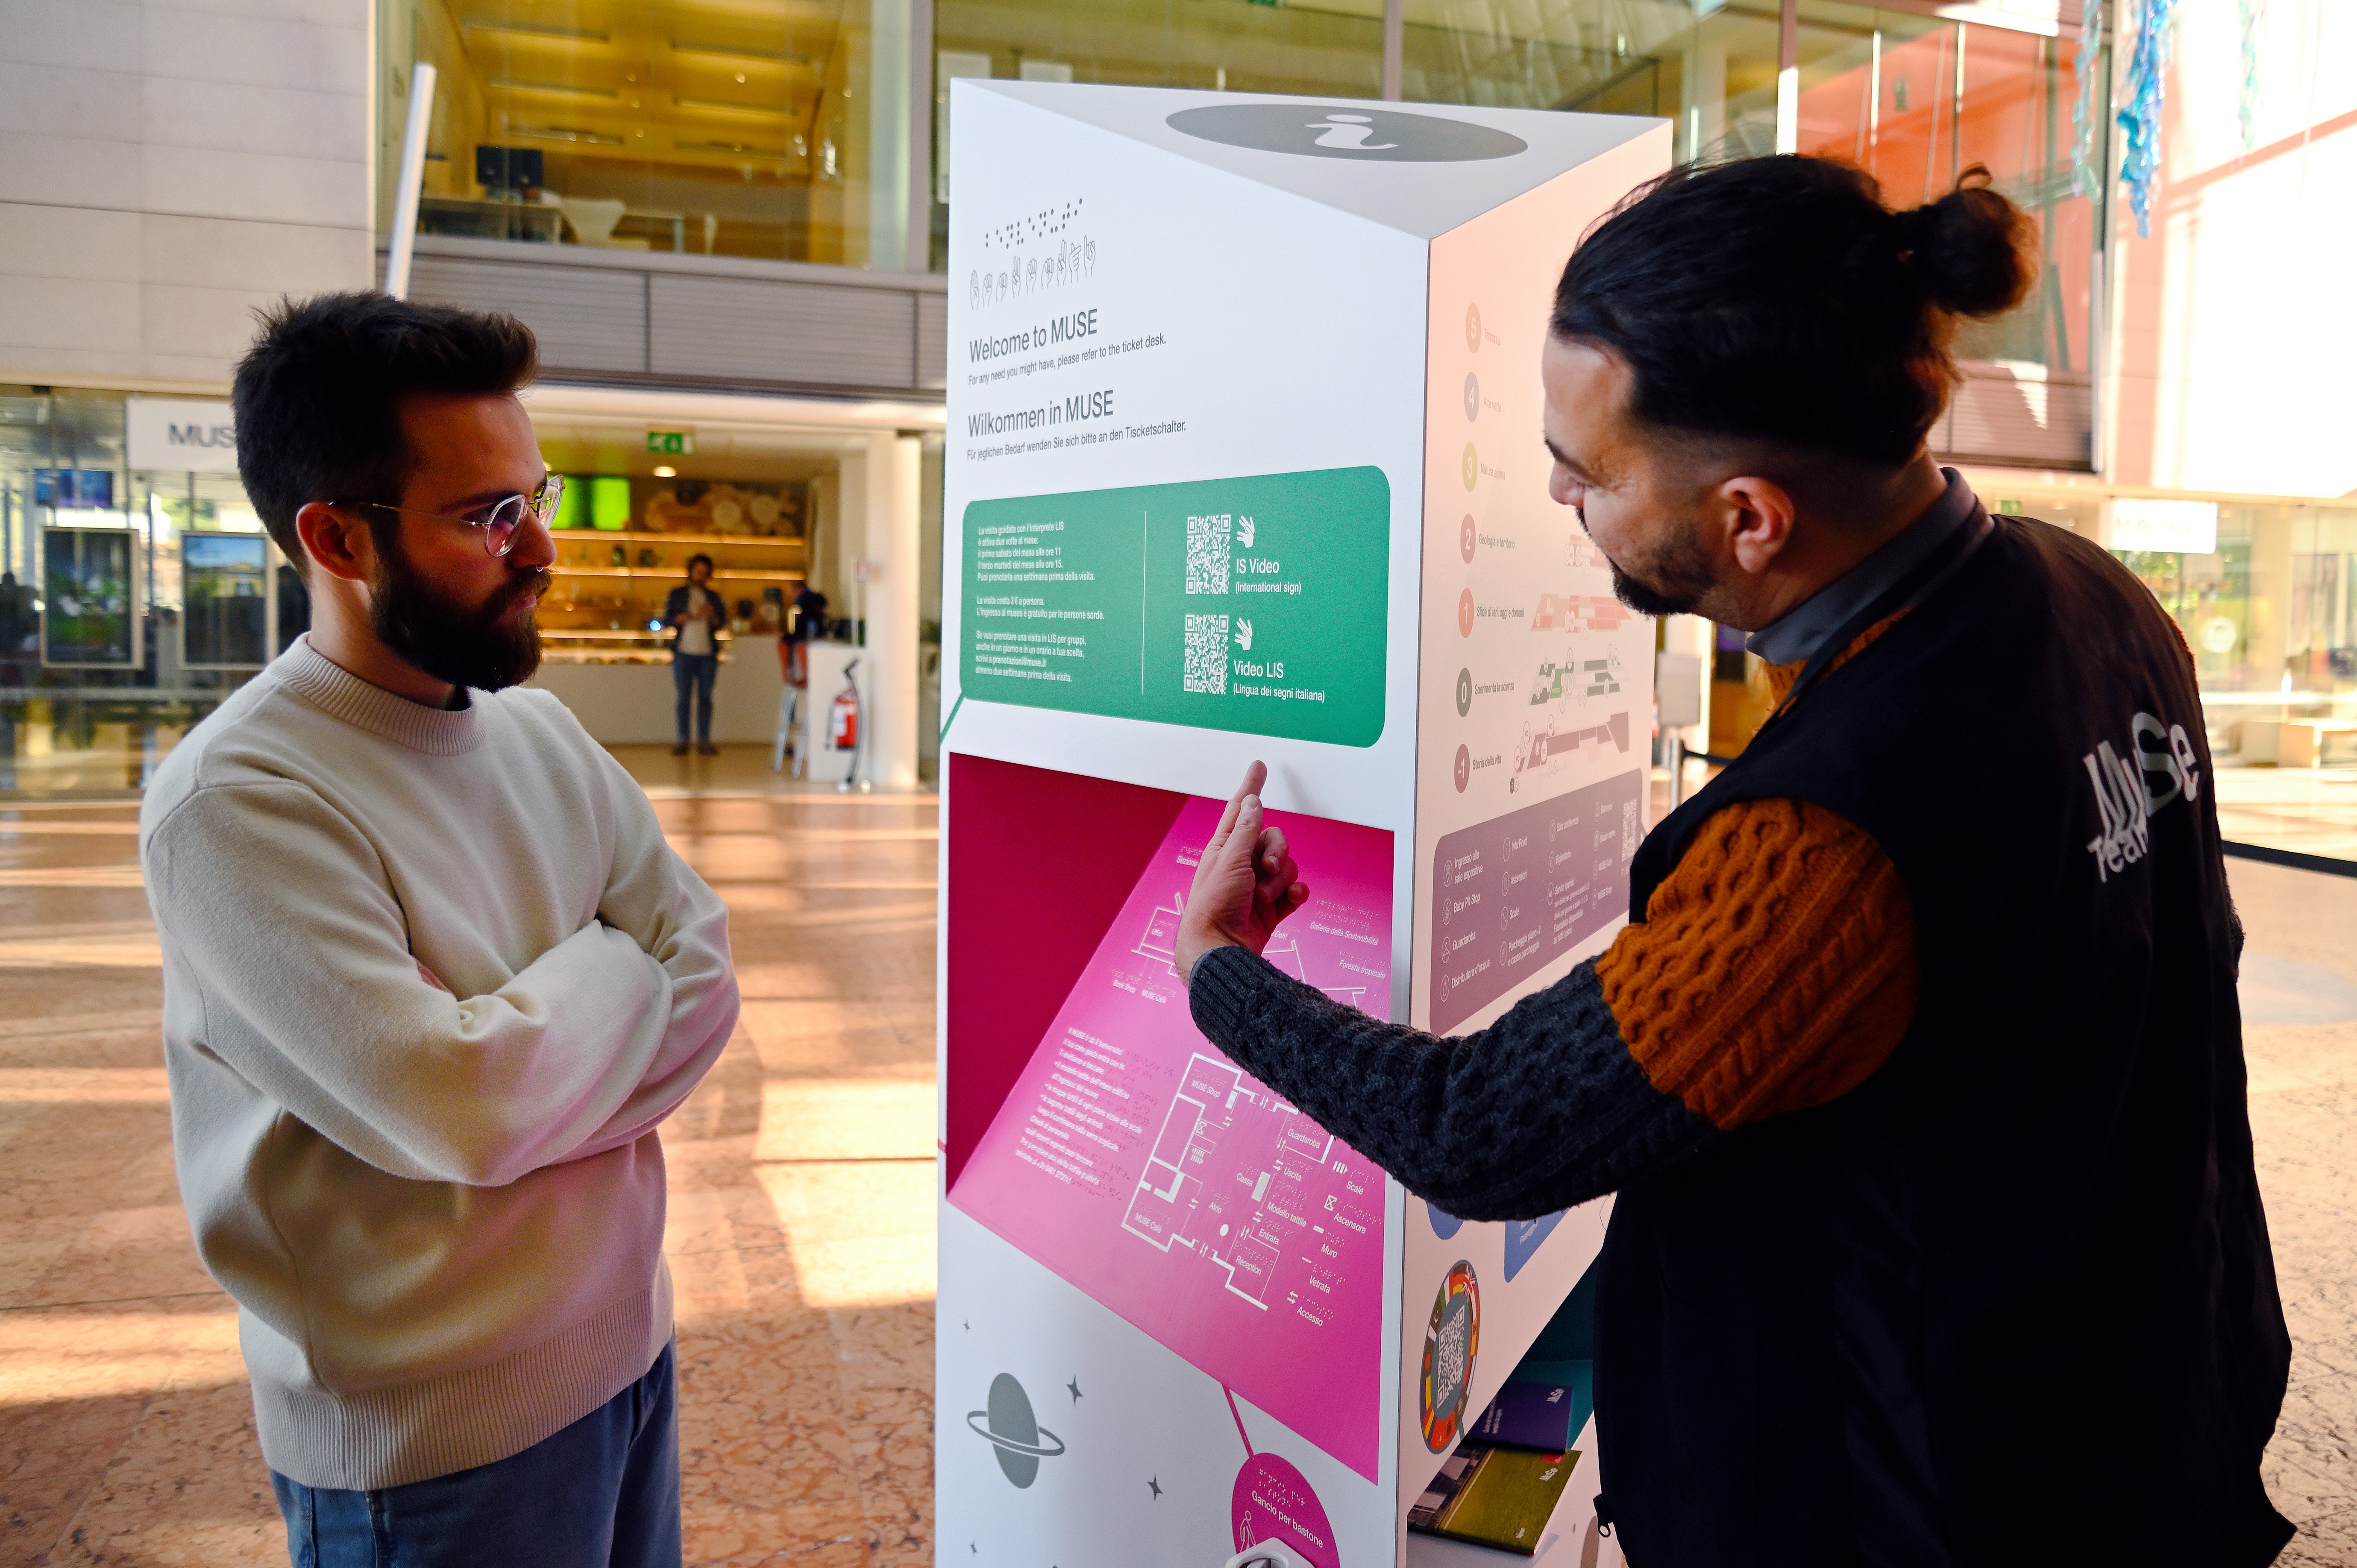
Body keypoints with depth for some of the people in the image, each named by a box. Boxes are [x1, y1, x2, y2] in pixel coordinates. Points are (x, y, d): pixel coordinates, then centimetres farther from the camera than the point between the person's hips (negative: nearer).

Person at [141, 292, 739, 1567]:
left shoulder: (539, 728, 3)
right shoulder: (235, 802, -21)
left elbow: (704, 976, -2)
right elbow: (464, 1107, -29)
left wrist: (530, 1082, -17)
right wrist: (611, 966, -11)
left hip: (627, 1345, 7)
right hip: (438, 1445, -6)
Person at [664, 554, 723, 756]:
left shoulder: (713, 596, 16)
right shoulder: (678, 594, 10)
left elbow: (722, 622, 13)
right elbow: (667, 620, 2)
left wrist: (712, 614, -7)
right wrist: (688, 616, -12)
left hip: (708, 653, 2)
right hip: (684, 652, -2)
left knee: (706, 697, -1)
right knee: (684, 697, -2)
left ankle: (704, 741, 1)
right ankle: (682, 741, 0)